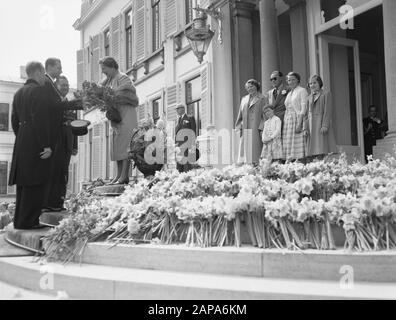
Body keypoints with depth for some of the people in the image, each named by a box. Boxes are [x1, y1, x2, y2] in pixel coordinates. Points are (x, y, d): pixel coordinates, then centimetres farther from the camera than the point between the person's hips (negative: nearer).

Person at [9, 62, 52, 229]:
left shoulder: (19, 93, 16)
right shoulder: (38, 90, -11)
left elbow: (14, 120, 18)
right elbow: (40, 119, -19)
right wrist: (46, 145, -19)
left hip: (21, 143, 9)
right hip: (36, 143, -9)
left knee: (23, 183, 13)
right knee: (34, 183, -5)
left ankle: (20, 219, 19)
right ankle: (27, 221, -3)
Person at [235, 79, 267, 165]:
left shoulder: (262, 99, 2)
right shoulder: (244, 99, 17)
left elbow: (265, 114, -3)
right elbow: (240, 114, 17)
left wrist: (262, 128, -12)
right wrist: (239, 127, 8)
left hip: (256, 128, -4)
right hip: (245, 130, 5)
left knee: (255, 148, -7)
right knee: (245, 148, 1)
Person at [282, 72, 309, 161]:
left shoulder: (302, 91, -2)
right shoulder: (289, 94, 21)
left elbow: (304, 108, -11)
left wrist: (299, 123, -20)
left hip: (297, 120, -7)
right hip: (288, 120, 7)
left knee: (297, 143, -11)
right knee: (289, 144, 3)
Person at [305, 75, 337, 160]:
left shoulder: (326, 95, 4)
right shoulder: (310, 97, 19)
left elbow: (327, 111, -6)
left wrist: (325, 126, -16)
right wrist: (305, 128, 6)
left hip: (321, 125, -5)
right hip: (312, 127, 5)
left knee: (321, 152, -12)